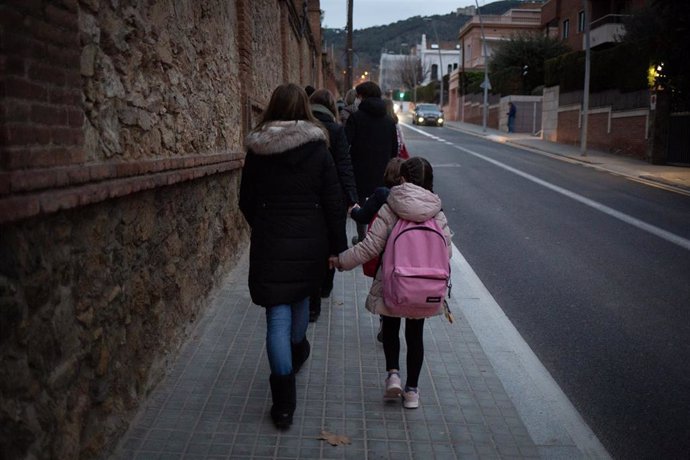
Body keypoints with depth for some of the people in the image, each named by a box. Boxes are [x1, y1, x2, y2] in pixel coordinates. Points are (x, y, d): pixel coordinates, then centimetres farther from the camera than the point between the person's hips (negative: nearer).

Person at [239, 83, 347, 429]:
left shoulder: (256, 151, -2)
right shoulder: (318, 150, -5)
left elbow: (246, 202, 6)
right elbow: (333, 204, -6)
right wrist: (338, 247, 2)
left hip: (269, 244, -1)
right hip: (310, 242, 1)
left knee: (278, 317, 0)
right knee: (300, 299, 26)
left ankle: (284, 404, 1)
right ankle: (297, 352, 52)